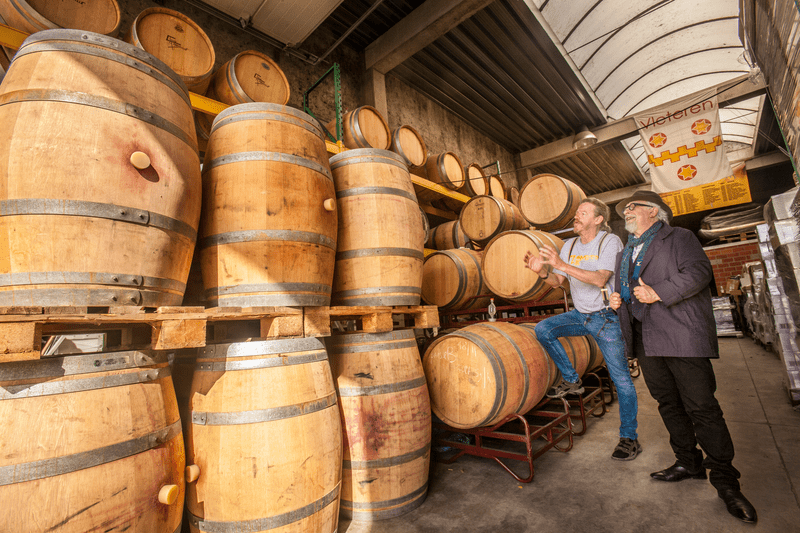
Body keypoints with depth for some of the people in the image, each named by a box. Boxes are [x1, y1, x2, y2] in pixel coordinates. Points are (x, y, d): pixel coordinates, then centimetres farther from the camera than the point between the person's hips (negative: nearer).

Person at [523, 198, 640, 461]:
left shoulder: (610, 241, -12)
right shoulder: (570, 245, 5)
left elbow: (600, 279, -27)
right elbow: (557, 281, 3)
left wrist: (561, 264, -35)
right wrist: (542, 271, -20)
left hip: (607, 317, -5)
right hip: (580, 314, 6)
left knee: (621, 378, 0)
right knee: (543, 329, -15)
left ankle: (629, 438, 18)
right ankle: (571, 380, 5)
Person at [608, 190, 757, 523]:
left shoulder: (679, 238, 2)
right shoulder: (624, 254, 22)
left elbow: (699, 272, -12)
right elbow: (625, 291, 29)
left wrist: (659, 292, -20)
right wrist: (618, 300, 7)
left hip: (681, 335, -7)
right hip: (646, 341, 7)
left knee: (702, 407, -3)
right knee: (668, 404, 13)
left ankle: (724, 480, 12)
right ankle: (688, 463, 28)